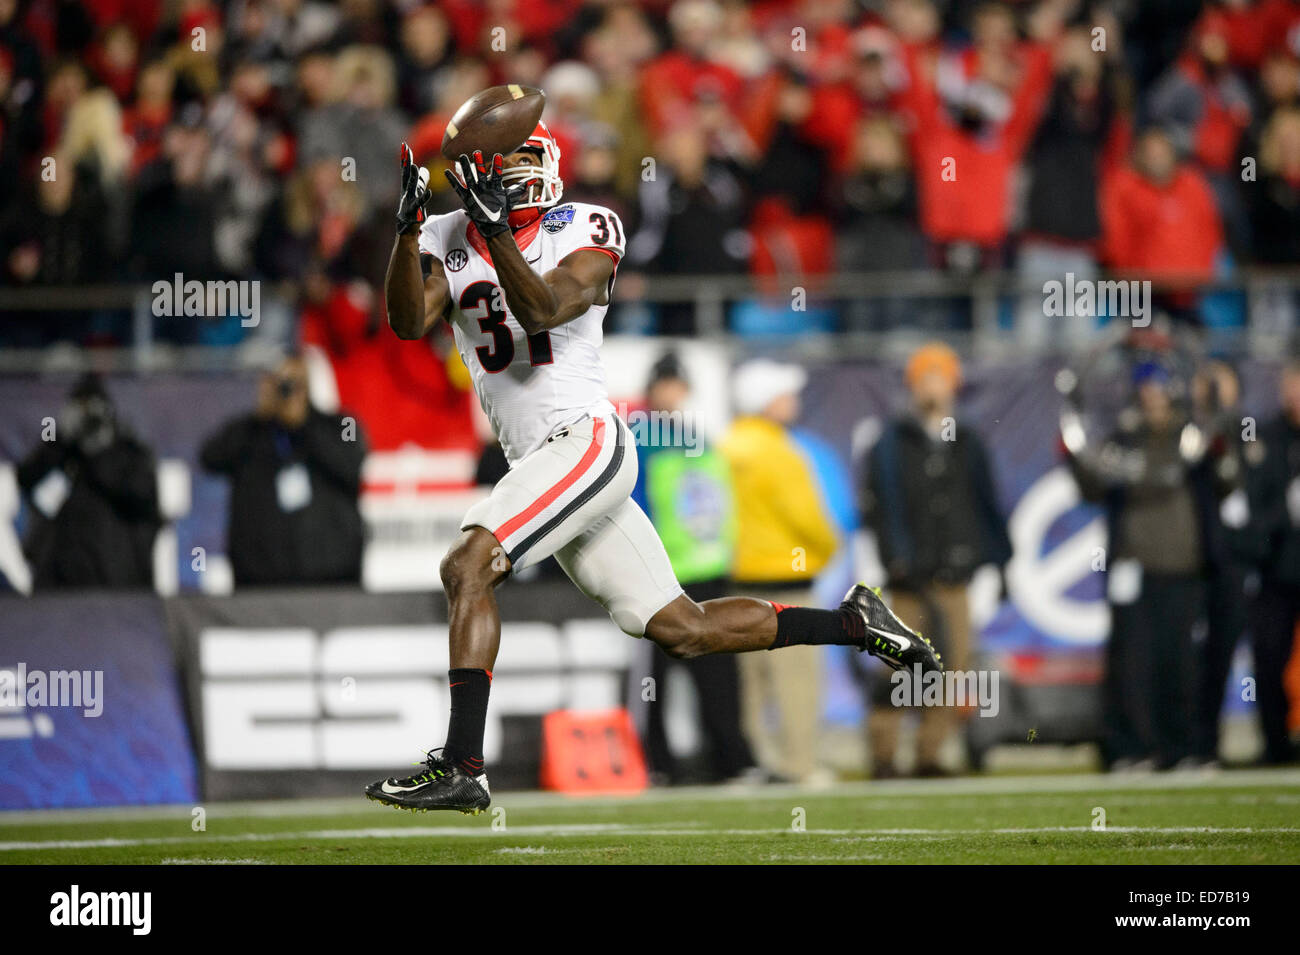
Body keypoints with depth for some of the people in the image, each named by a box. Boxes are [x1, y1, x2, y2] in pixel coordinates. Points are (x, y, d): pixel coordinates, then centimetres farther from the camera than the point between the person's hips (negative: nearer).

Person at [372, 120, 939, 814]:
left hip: (583, 440, -7)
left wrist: (495, 229, -31)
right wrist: (407, 227, -19)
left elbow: (540, 310, -21)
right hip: (534, 463, 7)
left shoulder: (581, 235, -4)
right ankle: (853, 623, 23)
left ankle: (461, 767, -22)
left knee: (467, 567, -22)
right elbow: (409, 322, -7)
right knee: (684, 631, 9)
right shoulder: (447, 241, 9)